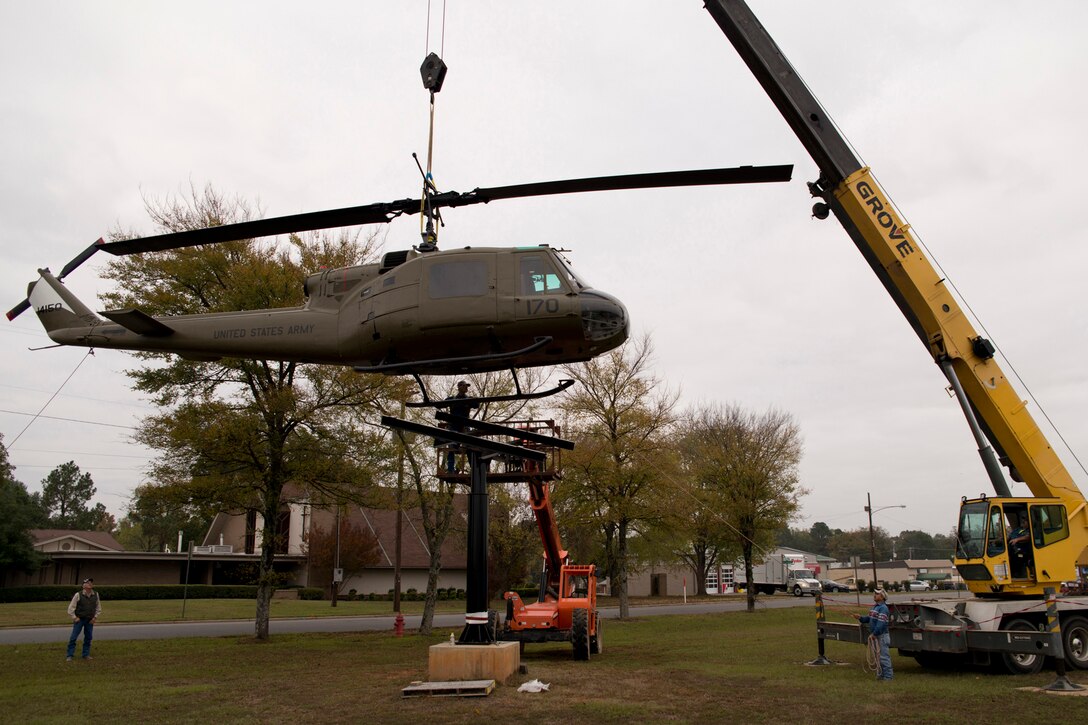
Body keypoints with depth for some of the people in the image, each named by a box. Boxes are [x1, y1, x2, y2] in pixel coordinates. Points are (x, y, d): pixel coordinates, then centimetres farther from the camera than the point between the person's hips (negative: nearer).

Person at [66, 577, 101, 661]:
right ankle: (70, 655, 3)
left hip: (90, 620, 3)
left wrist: (95, 617, 5)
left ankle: (86, 654, 17)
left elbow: (98, 608, 12)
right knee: (73, 638, -4)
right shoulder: (78, 595, -9)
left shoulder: (96, 595, 2)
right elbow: (71, 607, -5)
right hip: (79, 620, -3)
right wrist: (74, 617, -7)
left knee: (88, 638, 7)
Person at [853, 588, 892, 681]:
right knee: (878, 656, 17)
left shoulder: (883, 608, -17)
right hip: (875, 636, 10)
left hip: (882, 636, -10)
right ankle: (880, 675, 27)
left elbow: (881, 624, -25)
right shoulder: (875, 607, 15)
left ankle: (887, 677, 0)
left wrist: (873, 634, -25)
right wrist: (860, 618, 2)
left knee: (884, 656, -5)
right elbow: (869, 619, 18)